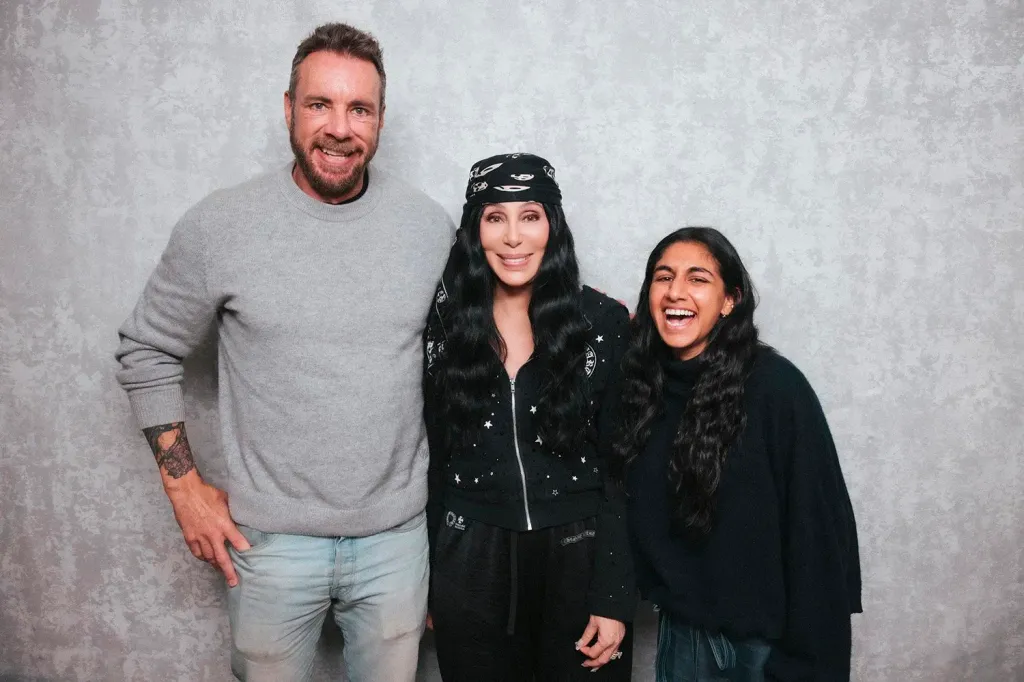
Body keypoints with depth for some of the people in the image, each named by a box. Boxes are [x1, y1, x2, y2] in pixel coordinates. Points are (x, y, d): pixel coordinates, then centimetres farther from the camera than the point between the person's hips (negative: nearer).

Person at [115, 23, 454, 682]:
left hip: (398, 535, 2)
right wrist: (186, 489, -1)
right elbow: (147, 351, 2)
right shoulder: (220, 226, -9)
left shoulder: (431, 225, -4)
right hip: (273, 539, -1)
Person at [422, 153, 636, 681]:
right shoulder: (443, 323, -1)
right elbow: (431, 460, 4)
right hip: (470, 568, 2)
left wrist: (614, 598, -7)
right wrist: (425, 583, 7)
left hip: (579, 561, -1)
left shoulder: (605, 322, -7)